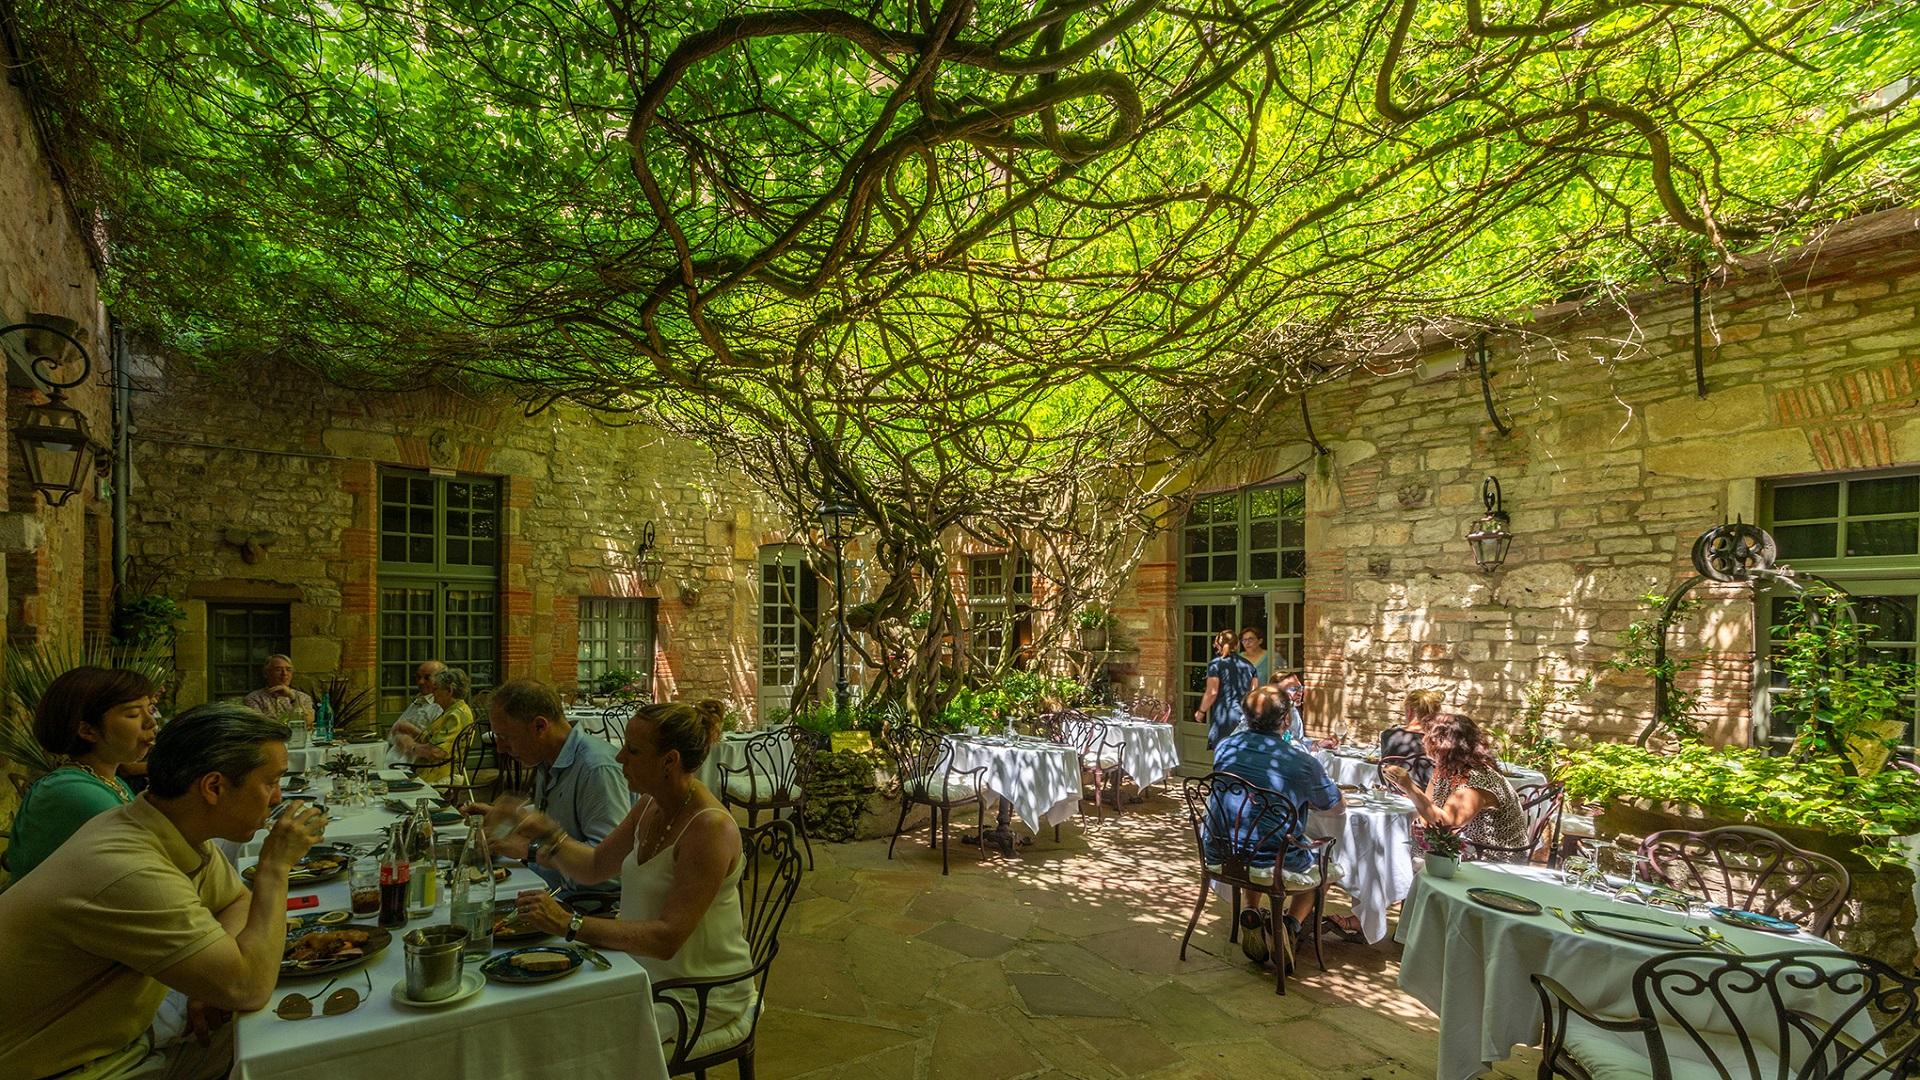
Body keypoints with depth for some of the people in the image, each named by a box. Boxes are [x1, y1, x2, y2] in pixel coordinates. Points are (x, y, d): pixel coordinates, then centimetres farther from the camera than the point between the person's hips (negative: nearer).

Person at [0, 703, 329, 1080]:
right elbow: (249, 989, -30)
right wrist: (276, 867, -22)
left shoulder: (181, 830, -7)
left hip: (129, 1037, 7)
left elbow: (238, 901, 11)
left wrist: (212, 976, -8)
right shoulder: (129, 875, -33)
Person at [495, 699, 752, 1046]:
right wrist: (546, 831, -5)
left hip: (697, 992, -7)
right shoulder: (651, 805, 0)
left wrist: (570, 924, -30)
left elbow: (667, 938, -29)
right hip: (650, 971, 8)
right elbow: (596, 865, 11)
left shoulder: (711, 828, -27)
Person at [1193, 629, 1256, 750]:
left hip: (1223, 718, -5)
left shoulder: (1216, 664, -4)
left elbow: (1212, 692, -9)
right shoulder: (1248, 664, 12)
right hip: (1244, 718, 5)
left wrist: (1201, 711, 3)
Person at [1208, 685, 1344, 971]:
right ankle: (1291, 924, 9)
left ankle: (1252, 914, 23)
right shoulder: (1301, 760, -15)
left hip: (1221, 853, 4)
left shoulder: (1225, 746, -3)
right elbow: (1338, 806, 3)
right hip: (1275, 862, -3)